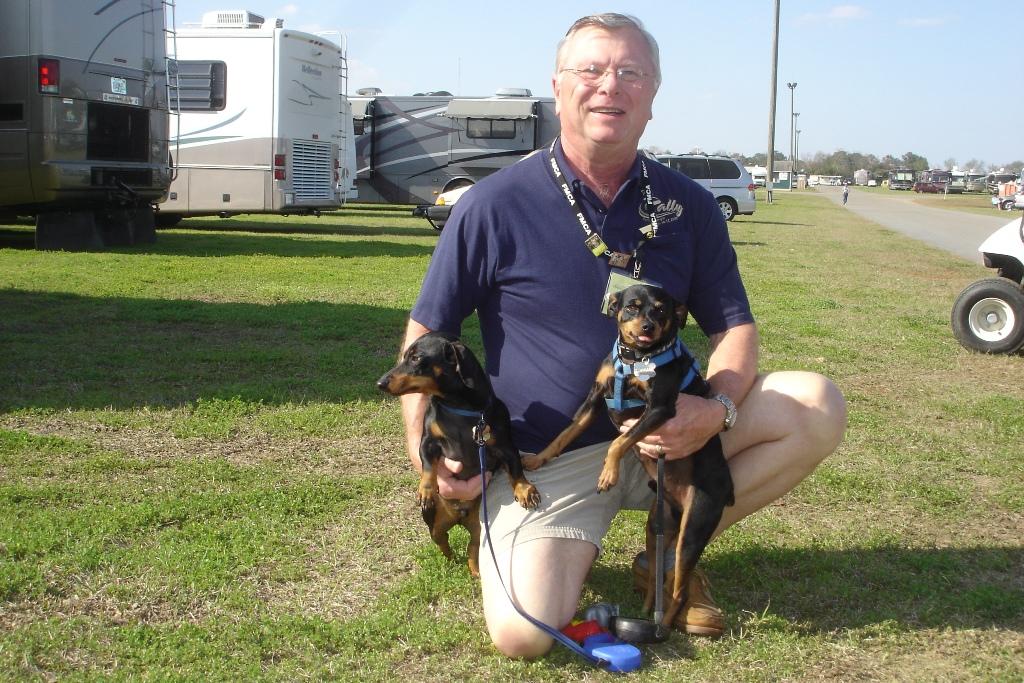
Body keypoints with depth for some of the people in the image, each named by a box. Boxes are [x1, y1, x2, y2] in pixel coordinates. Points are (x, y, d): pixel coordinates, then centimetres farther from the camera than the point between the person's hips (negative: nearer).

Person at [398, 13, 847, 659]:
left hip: (665, 435, 3)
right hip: (546, 461, -3)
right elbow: (426, 336, 0)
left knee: (817, 407, -16)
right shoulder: (494, 206, -8)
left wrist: (718, 408, -18)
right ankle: (574, 547, 14)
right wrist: (426, 452, -11)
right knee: (523, 634, -23)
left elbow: (733, 325, 4)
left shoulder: (689, 205, 0)